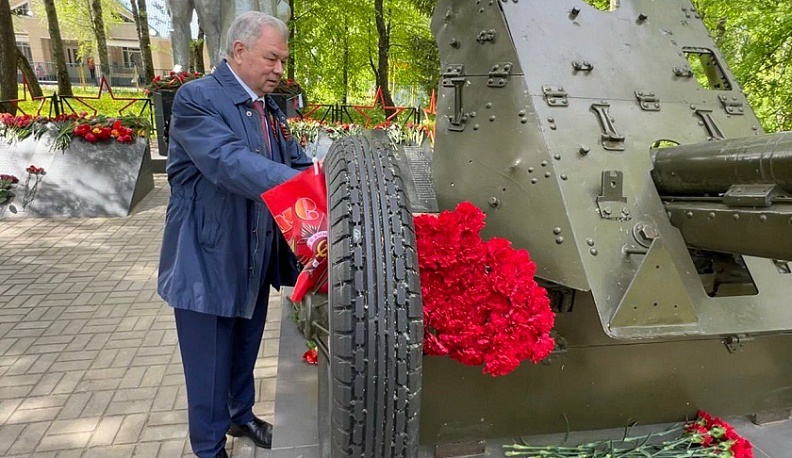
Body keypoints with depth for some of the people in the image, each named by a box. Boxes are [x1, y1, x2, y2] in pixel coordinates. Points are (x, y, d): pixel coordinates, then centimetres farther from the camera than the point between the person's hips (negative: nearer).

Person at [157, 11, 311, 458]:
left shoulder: (269, 108, 8)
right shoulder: (198, 97, -16)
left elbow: (297, 161, 5)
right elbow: (229, 162, -31)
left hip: (256, 258, 7)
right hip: (209, 261, -7)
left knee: (245, 350, 24)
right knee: (210, 362, 9)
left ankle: (241, 414, 47)